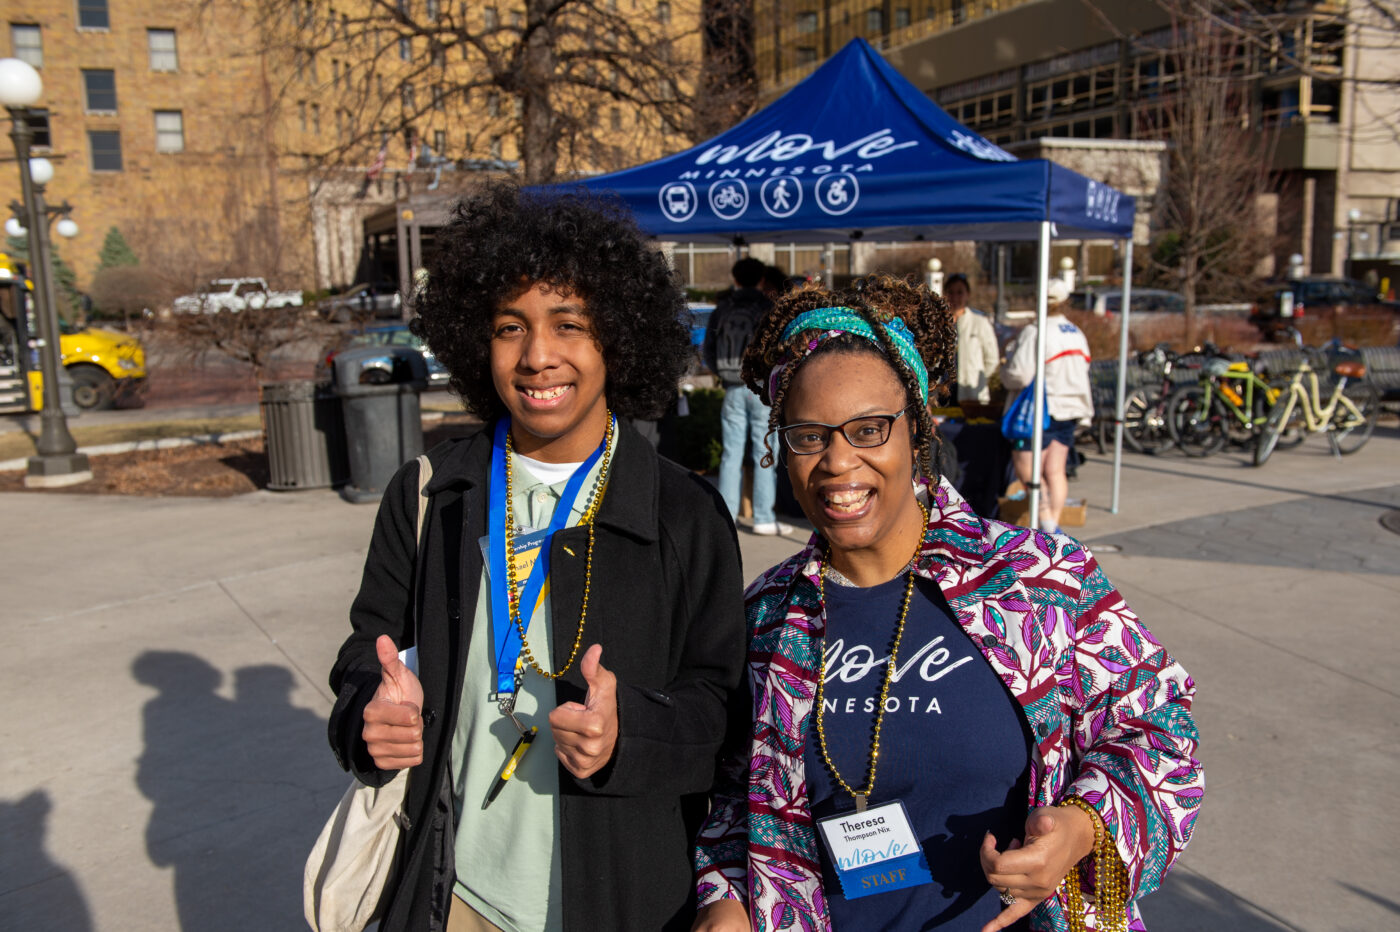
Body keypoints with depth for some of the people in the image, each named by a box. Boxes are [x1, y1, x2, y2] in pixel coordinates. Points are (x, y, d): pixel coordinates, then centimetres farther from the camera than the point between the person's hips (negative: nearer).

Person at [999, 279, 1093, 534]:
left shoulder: (1035, 333, -15)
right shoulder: (1078, 334, 11)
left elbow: (1019, 375, -20)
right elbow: (1082, 372, 16)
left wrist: (1006, 370, 0)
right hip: (1071, 408, 8)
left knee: (1025, 468, -2)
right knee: (1055, 471, 10)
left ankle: (1047, 521, -11)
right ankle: (1054, 524, 12)